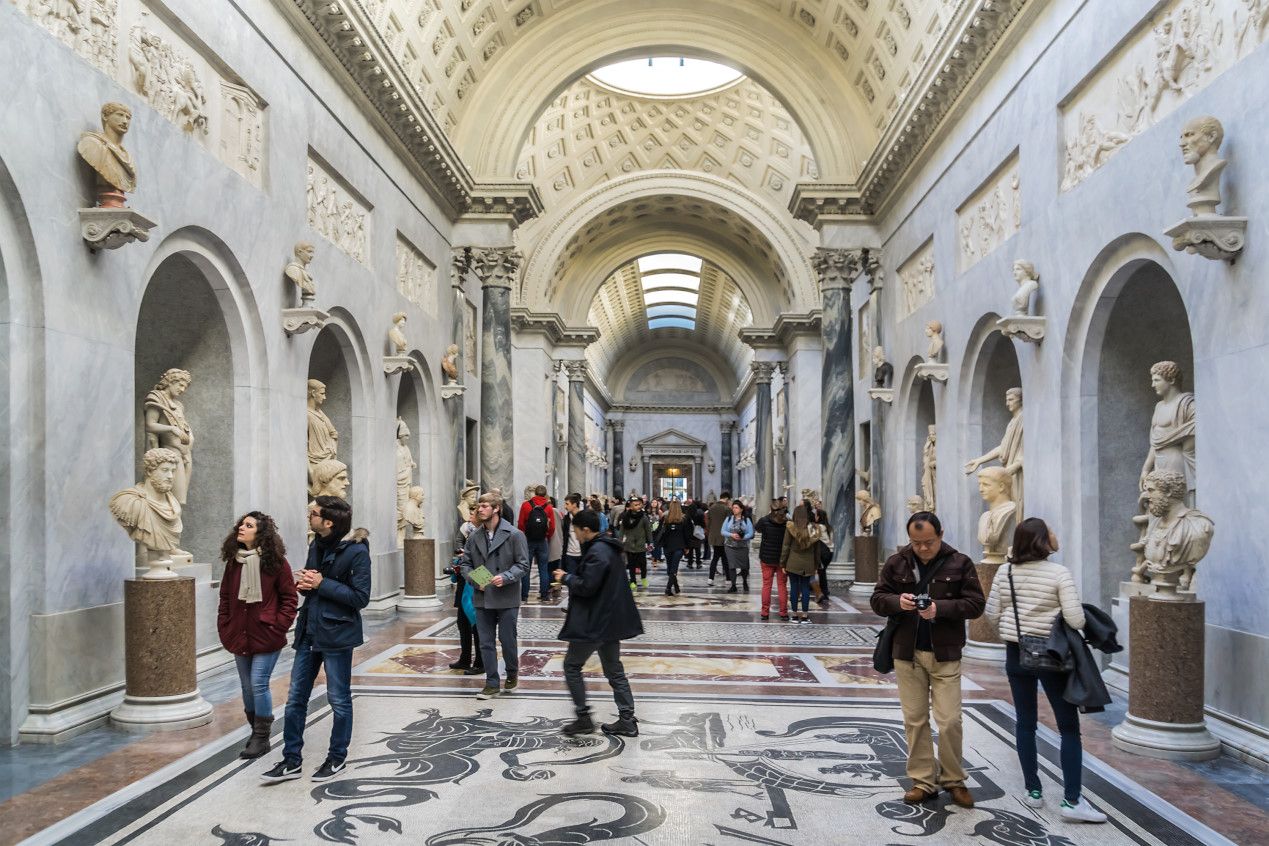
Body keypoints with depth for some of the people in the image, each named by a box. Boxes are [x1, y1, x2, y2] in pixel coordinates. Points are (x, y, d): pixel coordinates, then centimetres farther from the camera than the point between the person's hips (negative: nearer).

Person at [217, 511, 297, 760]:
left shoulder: (275, 562, -9)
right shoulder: (233, 562, 5)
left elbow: (289, 598, -5)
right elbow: (225, 598, 12)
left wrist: (278, 626, -11)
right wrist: (224, 628, 6)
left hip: (266, 637, -5)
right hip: (239, 637, 5)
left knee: (258, 684, -6)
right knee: (247, 686, 14)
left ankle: (261, 737, 8)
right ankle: (255, 731, 29)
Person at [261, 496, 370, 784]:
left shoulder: (356, 552, -16)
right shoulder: (316, 546, 7)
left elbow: (361, 597, -19)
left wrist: (321, 584, -20)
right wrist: (303, 585, -4)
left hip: (336, 635, -7)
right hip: (308, 633, 7)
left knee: (339, 701, 8)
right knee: (295, 699, 11)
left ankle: (337, 759, 24)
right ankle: (291, 760, 22)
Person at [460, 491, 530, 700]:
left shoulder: (514, 535, -7)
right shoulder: (474, 536, 6)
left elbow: (523, 565, -7)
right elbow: (465, 564, 11)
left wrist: (505, 577, -21)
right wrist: (474, 580, -7)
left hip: (506, 599, -4)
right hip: (482, 598, 4)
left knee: (507, 640, 6)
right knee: (486, 643, 7)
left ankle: (512, 674, 31)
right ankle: (492, 684, 18)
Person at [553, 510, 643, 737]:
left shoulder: (596, 552, -20)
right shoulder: (610, 548, 12)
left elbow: (587, 586, -23)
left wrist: (566, 578, -8)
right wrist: (571, 578, 13)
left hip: (594, 623, -10)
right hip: (612, 622, 10)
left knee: (572, 666, 5)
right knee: (614, 670, 14)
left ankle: (583, 718, 7)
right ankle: (627, 720, 16)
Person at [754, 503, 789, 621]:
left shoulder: (764, 521, -11)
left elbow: (756, 529, 9)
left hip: (766, 558, 0)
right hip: (782, 558, 0)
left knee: (766, 585, 7)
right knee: (782, 585, 9)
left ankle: (765, 612, 8)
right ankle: (783, 613, 10)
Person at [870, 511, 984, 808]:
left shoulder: (959, 563, -3)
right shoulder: (896, 563, 2)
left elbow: (976, 603, -5)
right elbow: (877, 599, 5)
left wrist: (940, 608, -20)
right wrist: (897, 602, -17)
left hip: (945, 653, -2)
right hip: (907, 652, 2)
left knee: (950, 721, 1)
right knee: (914, 720, 8)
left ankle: (953, 780, 20)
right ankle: (923, 781, 20)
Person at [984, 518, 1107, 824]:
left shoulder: (1005, 572, -1)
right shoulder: (1059, 573, -14)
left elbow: (992, 614, 3)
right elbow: (1076, 620, -18)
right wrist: (1068, 618, 4)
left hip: (1016, 654, 4)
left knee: (1025, 723, 12)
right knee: (1069, 727, 5)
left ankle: (1033, 791, 19)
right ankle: (1072, 800, 2)